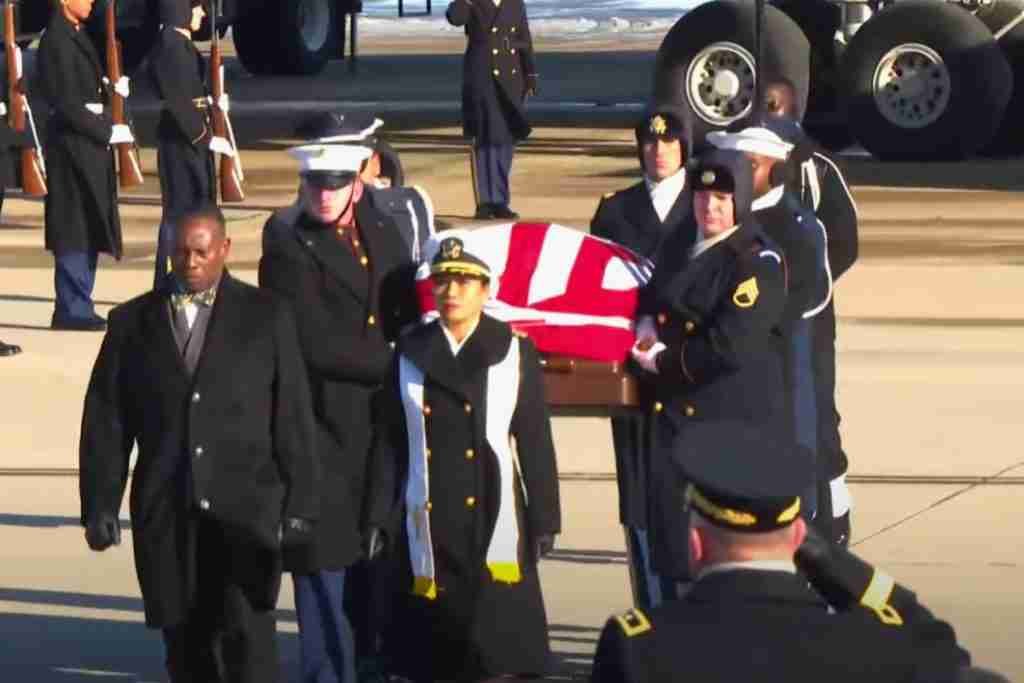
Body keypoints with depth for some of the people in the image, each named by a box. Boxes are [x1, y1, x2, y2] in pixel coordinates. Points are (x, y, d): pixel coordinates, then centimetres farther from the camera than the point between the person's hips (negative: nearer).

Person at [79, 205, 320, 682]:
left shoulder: (266, 316, 4)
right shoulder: (131, 323, 10)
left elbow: (293, 416, 3)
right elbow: (104, 421, 9)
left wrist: (300, 504, -1)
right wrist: (100, 505, 2)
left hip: (246, 508, -3)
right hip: (166, 516, 3)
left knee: (247, 639, -15)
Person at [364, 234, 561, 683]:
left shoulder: (515, 353, 4)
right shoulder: (410, 355, 8)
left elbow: (535, 443, 2)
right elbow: (389, 443, 8)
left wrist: (544, 522, -2)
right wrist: (378, 519, 3)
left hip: (492, 520, -2)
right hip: (428, 525, 2)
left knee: (497, 643, -5)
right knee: (432, 646, 2)